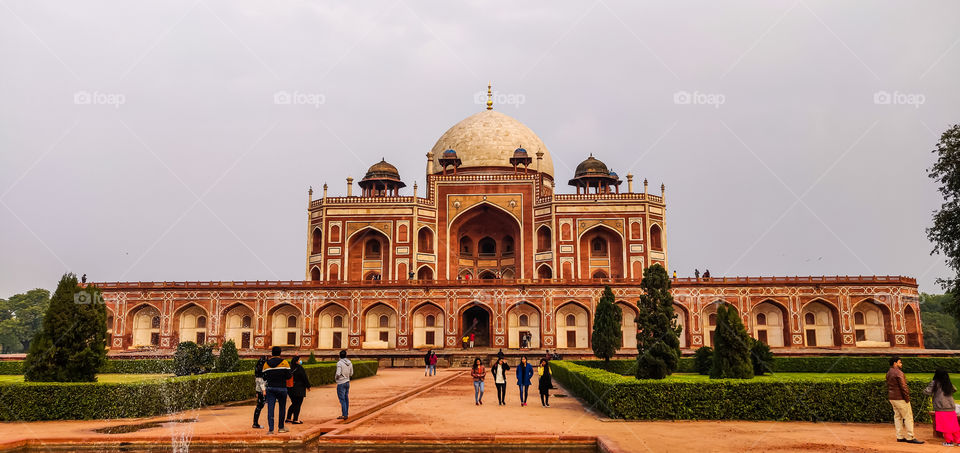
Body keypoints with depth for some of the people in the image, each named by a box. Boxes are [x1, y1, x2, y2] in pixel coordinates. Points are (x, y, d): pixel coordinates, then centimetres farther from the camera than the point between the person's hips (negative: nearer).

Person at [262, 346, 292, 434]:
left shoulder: (266, 364, 3)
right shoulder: (284, 362, -5)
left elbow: (264, 378, 4)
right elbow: (288, 376, -8)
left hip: (270, 388, 2)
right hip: (281, 388, -2)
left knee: (270, 408, 1)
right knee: (282, 408, 12)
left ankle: (270, 429, -4)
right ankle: (281, 427, 21)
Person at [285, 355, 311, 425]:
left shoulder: (290, 368, 3)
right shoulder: (299, 368, -15)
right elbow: (305, 378, -11)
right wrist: (308, 386, -1)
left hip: (290, 389, 7)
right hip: (299, 389, -7)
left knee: (294, 404, 19)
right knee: (298, 404, 0)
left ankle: (288, 418, 22)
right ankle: (295, 420, 0)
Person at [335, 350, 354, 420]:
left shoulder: (339, 363, -17)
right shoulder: (350, 363, 4)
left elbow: (338, 374, -23)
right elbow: (351, 374, 11)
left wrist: (335, 378, -3)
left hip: (341, 383, -7)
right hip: (347, 382, 7)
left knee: (342, 399, -2)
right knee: (346, 398, 13)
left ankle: (344, 415, -3)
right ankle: (346, 414, 19)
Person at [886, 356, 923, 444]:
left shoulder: (889, 373, 12)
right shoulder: (898, 373, -16)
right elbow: (903, 387, -19)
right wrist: (907, 398, -12)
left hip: (892, 398, 9)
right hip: (900, 398, -9)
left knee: (897, 417, 11)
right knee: (908, 417, -3)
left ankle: (900, 437, 13)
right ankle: (910, 438, -2)